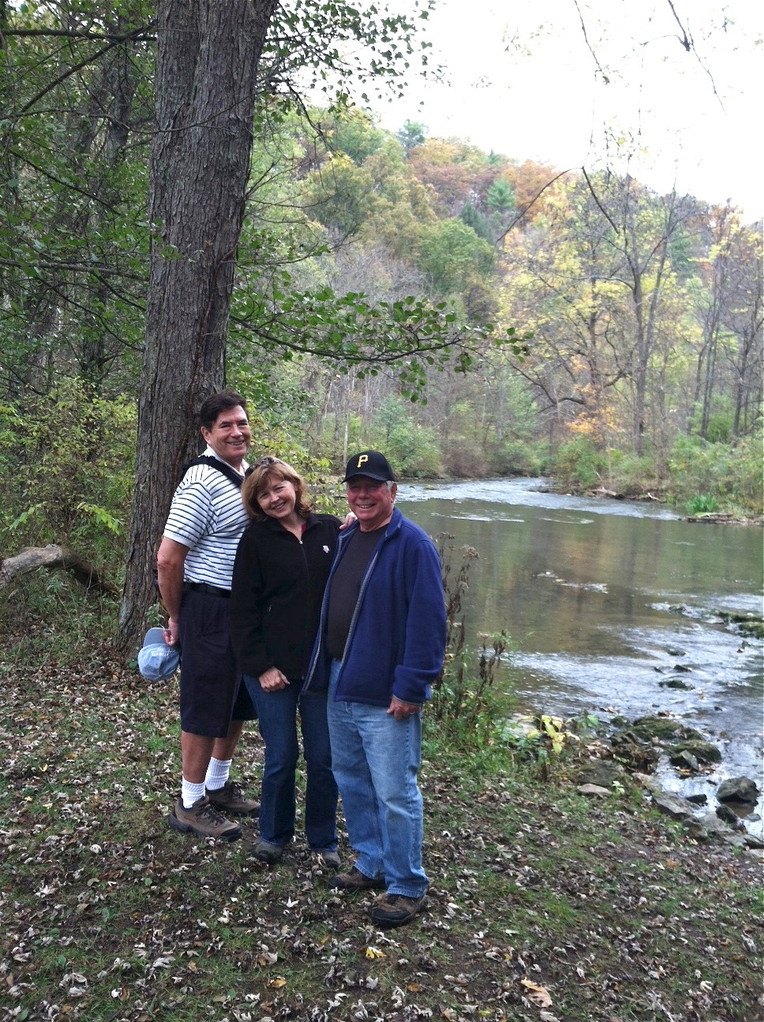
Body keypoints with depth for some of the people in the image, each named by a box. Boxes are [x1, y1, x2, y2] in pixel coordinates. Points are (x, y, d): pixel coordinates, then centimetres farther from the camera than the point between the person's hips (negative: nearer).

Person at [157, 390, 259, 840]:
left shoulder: (247, 474, 7)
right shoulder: (203, 482, -20)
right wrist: (177, 618, -9)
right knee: (207, 709, 4)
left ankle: (219, 786, 38)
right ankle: (191, 804, 21)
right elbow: (168, 559, -21)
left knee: (239, 702, 20)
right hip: (211, 611, -9)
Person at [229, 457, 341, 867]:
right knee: (281, 757, 7)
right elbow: (243, 610, -4)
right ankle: (273, 834, 30)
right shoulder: (256, 540, -4)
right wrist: (260, 666, -9)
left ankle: (324, 839, 28)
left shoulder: (330, 530, 1)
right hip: (273, 668, -1)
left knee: (324, 757, 9)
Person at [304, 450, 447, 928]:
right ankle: (371, 865, 36)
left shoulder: (413, 544, -14)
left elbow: (427, 621, -19)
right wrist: (320, 672, 15)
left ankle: (407, 886, 19)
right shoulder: (345, 541, 12)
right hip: (340, 689, 8)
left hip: (385, 698, -8)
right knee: (352, 783, 19)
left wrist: (410, 687, -20)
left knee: (395, 794, 1)